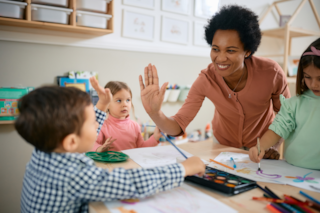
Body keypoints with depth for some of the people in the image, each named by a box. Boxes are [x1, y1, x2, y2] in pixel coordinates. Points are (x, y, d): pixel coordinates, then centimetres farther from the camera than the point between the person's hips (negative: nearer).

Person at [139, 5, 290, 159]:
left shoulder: (271, 73, -25)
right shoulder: (206, 79, -24)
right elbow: (179, 126, -25)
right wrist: (155, 114, -44)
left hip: (261, 146, 1)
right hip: (222, 145, -1)